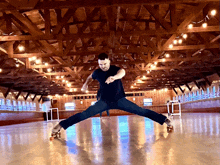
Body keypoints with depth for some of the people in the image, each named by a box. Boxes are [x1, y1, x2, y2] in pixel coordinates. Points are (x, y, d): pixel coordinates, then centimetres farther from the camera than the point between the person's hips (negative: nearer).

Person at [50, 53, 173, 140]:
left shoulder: (115, 69, -16)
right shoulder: (97, 72, -5)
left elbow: (122, 72, -44)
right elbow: (91, 76, 23)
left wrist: (114, 77, -63)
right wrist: (86, 84, 11)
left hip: (119, 99, -1)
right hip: (104, 101, 2)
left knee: (140, 111, -15)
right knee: (85, 114, -15)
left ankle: (165, 120, -13)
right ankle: (60, 126, -18)